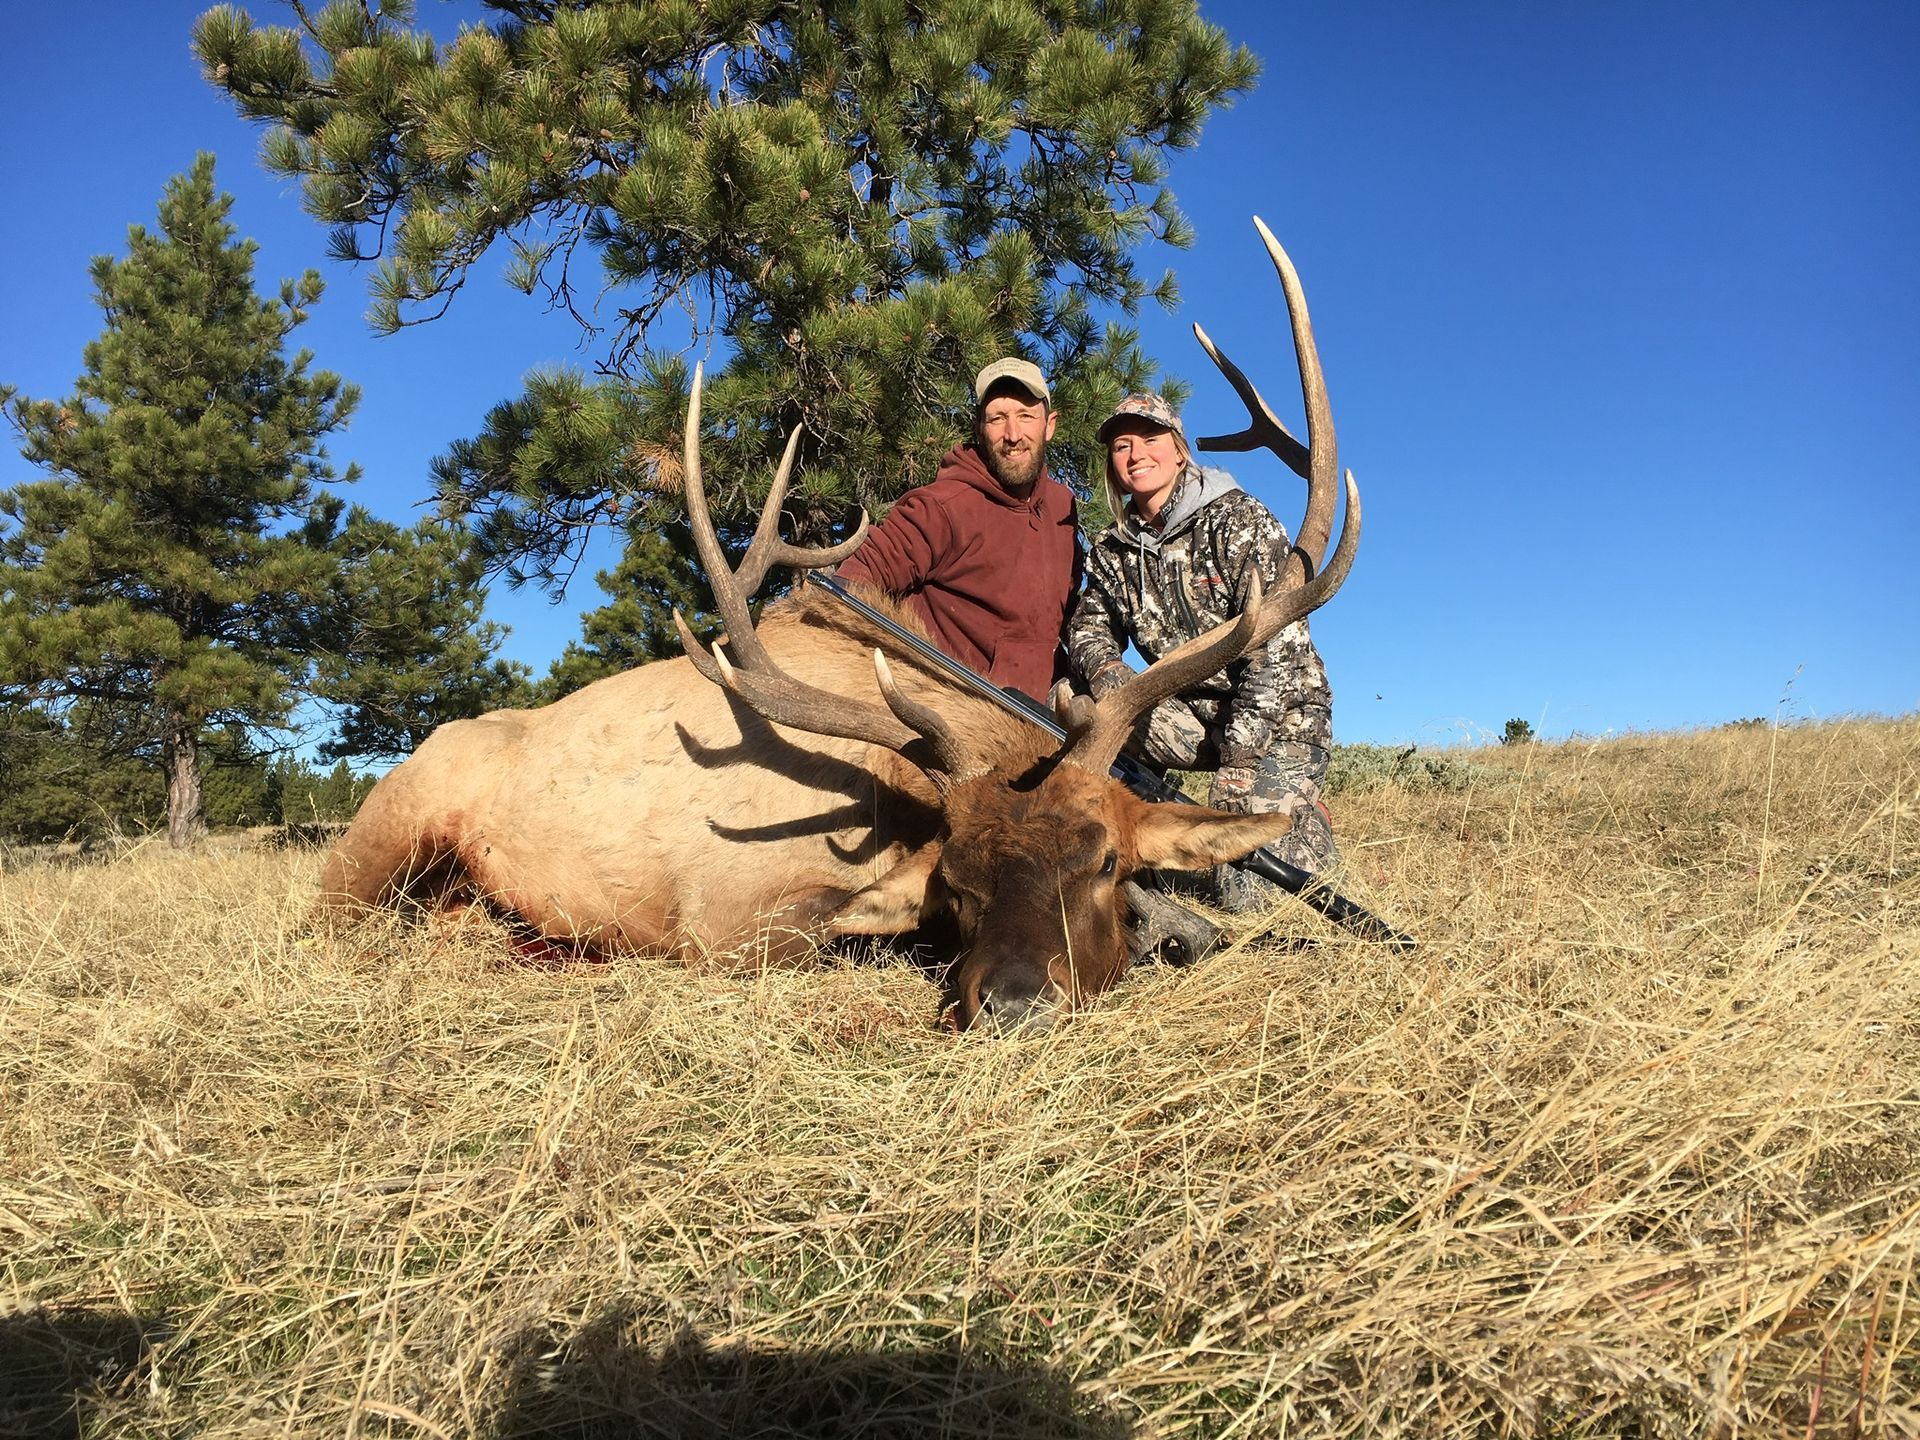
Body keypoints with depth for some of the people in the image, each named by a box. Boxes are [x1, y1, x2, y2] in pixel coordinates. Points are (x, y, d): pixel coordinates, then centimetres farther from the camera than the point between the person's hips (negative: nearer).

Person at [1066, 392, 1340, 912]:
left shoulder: (1237, 519, -14)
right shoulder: (1112, 548, 4)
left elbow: (1278, 642, -20)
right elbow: (1088, 629, 6)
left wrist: (1237, 762, -25)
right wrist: (1104, 669, -22)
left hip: (1277, 714, -5)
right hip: (1192, 713, 5)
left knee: (1250, 897, -16)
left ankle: (1305, 821, 16)